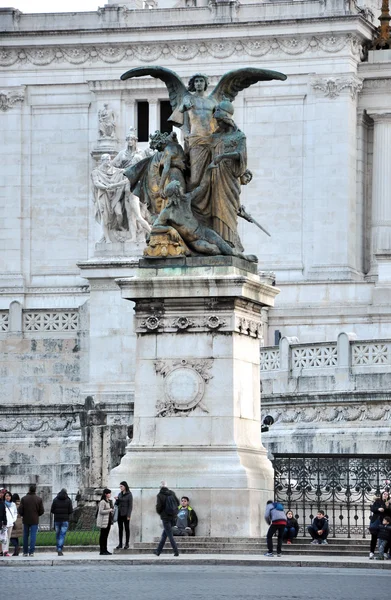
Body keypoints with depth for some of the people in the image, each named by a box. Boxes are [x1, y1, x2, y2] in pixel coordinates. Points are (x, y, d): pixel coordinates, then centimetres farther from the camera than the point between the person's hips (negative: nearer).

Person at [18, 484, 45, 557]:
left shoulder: (24, 499, -5)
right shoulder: (39, 499, -3)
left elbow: (20, 510, -6)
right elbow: (42, 511, -1)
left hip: (26, 520, 1)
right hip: (35, 520, -1)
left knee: (25, 536, 11)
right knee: (33, 535, -1)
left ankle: (25, 552, 14)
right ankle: (31, 551, -8)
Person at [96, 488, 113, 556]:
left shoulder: (109, 501, 15)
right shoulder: (102, 502, -14)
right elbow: (101, 511, -20)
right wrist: (109, 510, -16)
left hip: (108, 520, 9)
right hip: (104, 521, -9)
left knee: (106, 535, 11)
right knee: (103, 536, -5)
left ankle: (105, 550, 16)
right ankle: (102, 551, -2)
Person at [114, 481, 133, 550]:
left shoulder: (129, 495, -8)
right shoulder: (120, 494, 10)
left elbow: (130, 505, -10)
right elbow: (117, 504, 14)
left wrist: (128, 515, -15)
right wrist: (116, 500, -8)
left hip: (125, 514, -6)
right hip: (119, 514, 6)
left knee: (126, 528, 2)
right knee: (120, 529, 8)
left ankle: (127, 544, 7)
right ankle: (120, 544, 12)